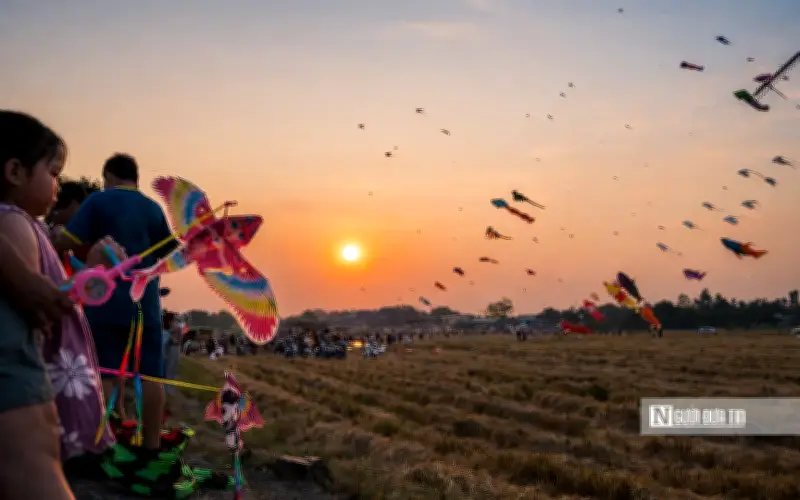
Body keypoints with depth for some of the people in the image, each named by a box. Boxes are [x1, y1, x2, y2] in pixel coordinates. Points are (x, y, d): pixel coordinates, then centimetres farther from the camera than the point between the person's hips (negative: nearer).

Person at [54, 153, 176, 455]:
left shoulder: (98, 201, -3)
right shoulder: (153, 208, 10)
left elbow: (66, 242, -10)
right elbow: (167, 253, 15)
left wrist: (48, 240, 11)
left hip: (106, 302, -3)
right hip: (145, 302, 3)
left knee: (106, 373, 0)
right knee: (150, 374, 5)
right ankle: (151, 446, 7)